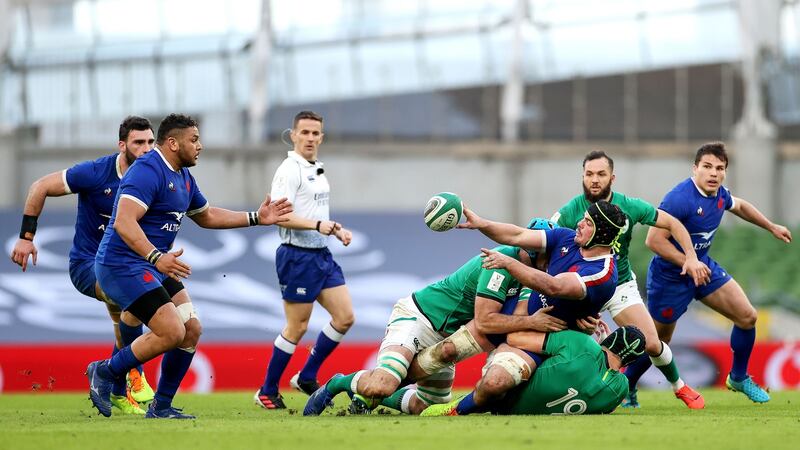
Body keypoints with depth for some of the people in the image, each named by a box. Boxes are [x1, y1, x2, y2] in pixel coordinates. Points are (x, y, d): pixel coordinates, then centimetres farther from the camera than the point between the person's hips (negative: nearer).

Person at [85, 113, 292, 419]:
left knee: (191, 331, 4)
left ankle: (161, 407, 13)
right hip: (122, 265, -10)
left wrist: (256, 218, 23)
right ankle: (104, 372, -2)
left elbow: (205, 216, 30)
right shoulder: (148, 171, -19)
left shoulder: (182, 176, 14)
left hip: (153, 267, 10)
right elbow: (124, 222, -30)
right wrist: (156, 257, -40)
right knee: (172, 332, -19)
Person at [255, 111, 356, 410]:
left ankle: (307, 377, 16)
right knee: (297, 328, -4)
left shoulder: (318, 170, 16)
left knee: (345, 318, 4)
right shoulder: (290, 170, -12)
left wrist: (338, 231, 13)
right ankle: (267, 392, 8)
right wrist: (318, 225, -30)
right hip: (298, 256, -9)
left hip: (322, 255, 9)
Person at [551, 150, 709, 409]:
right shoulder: (569, 212, -18)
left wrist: (691, 257, -13)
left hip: (621, 285, 1)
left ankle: (679, 386, 20)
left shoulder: (629, 207, -13)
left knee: (651, 344, -7)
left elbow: (672, 224, -2)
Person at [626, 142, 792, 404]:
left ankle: (738, 378, 19)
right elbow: (654, 239, -29)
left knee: (747, 316, 0)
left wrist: (771, 227, 29)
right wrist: (689, 264, -31)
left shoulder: (719, 195, -3)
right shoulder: (680, 198, -28)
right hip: (670, 277, -7)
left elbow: (740, 206, 23)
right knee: (656, 343, 2)